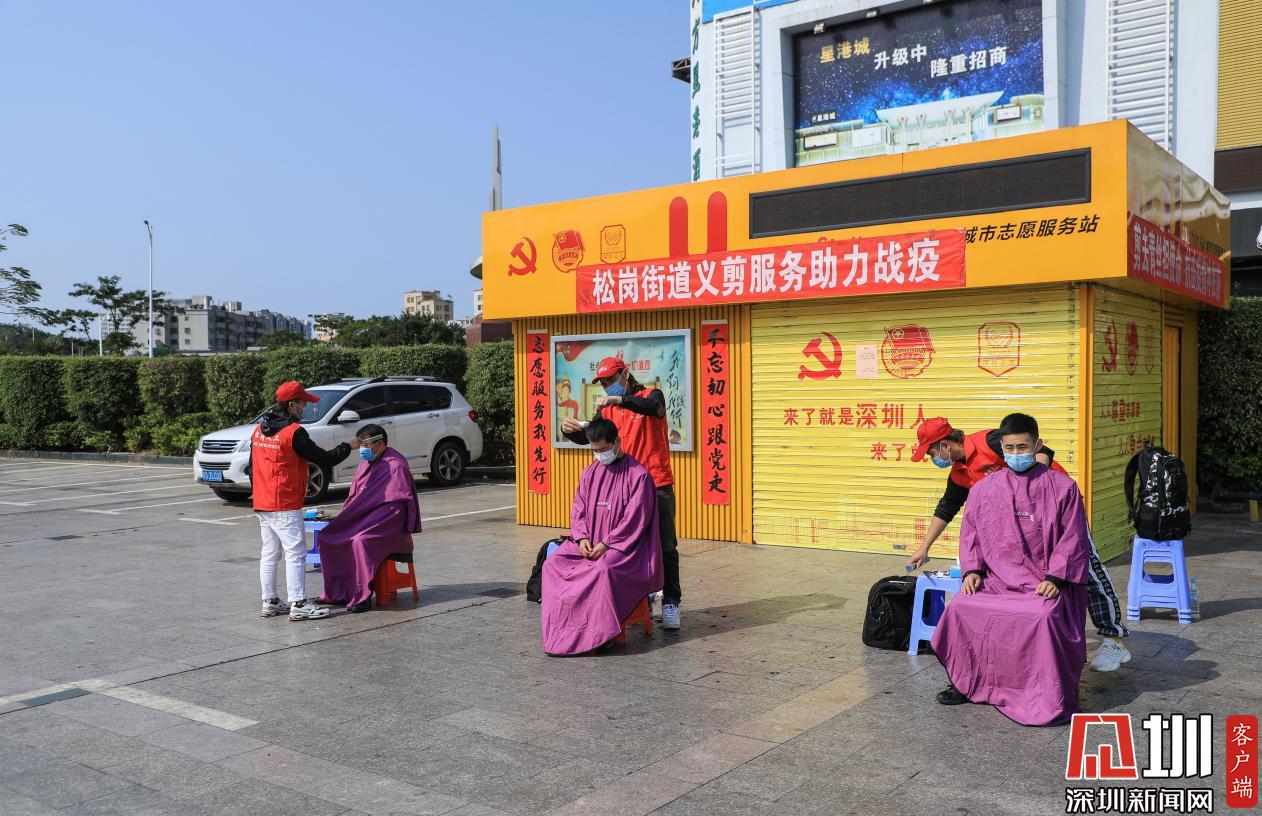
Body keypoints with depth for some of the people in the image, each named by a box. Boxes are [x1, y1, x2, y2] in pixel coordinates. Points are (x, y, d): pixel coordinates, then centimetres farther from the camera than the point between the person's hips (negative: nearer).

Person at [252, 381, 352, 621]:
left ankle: (270, 602, 20)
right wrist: (347, 448, 2)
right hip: (285, 507, -9)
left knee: (269, 553, 14)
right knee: (296, 554, -5)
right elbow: (322, 459, -12)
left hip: (261, 505, 9)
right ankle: (298, 606, -4)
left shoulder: (259, 430, 11)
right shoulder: (294, 432, -16)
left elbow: (252, 467, 17)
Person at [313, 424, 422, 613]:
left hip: (387, 520, -9)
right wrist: (343, 518, 5)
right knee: (327, 538, -6)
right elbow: (355, 498, 19)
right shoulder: (366, 463, 15)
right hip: (363, 517, 9)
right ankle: (337, 592, -1)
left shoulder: (395, 465, -12)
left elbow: (399, 505, -16)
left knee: (361, 540, -35)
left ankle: (362, 596, -26)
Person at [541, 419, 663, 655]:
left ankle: (601, 632, -23)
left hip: (624, 545, -6)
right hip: (590, 543, 6)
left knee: (604, 569, -36)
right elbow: (578, 510, 11)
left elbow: (635, 519, -13)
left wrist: (607, 544, -18)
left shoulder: (638, 474, -8)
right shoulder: (591, 472, 11)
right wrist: (582, 538, -8)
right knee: (553, 563, -15)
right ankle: (561, 628, -12)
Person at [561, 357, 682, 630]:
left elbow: (653, 407, -26)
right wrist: (571, 431, -20)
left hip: (657, 485, -5)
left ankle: (671, 603, 7)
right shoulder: (608, 409, 11)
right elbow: (589, 436, 2)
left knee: (665, 546, 2)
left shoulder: (651, 395, -2)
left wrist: (618, 399, -37)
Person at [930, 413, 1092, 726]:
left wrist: (1054, 577, -11)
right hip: (995, 579, 3)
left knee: (1045, 615, -33)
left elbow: (1072, 538, 0)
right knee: (960, 607, -20)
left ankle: (1052, 696, -15)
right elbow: (971, 533, 14)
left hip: (1044, 583, -3)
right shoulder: (984, 489, 10)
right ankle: (967, 682, 3)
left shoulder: (1062, 487, 2)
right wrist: (972, 570, -1)